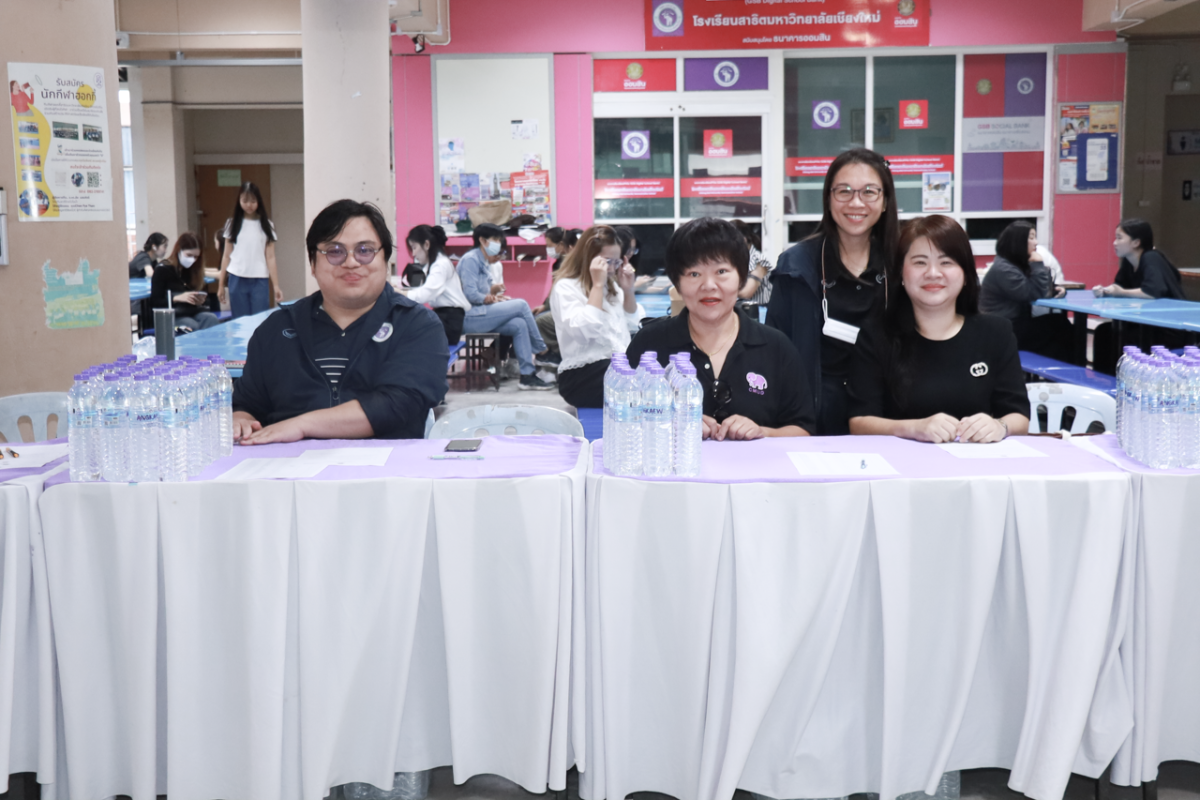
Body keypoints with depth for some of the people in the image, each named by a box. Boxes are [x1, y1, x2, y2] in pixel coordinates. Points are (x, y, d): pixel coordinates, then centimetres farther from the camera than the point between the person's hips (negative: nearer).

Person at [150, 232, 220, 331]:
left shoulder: (194, 269, 15)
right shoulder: (163, 270, 0)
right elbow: (154, 302, -4)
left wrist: (201, 300, -6)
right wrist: (178, 298, -20)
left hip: (194, 311, 4)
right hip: (172, 315, -4)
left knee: (212, 319, -29)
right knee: (192, 326, -36)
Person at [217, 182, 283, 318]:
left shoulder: (266, 225, 3)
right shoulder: (233, 224, 6)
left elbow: (270, 257, 1)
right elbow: (226, 256, 8)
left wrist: (276, 285, -6)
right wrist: (221, 285, 6)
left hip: (260, 281, -1)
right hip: (237, 280, 1)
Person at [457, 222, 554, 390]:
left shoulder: (484, 262, 21)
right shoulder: (470, 259, -9)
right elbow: (470, 294, -18)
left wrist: (493, 294, -3)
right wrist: (490, 298, -5)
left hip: (480, 316, 9)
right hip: (469, 317, -9)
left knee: (519, 325, -13)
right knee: (521, 305, -15)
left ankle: (527, 375, -16)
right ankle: (541, 351, -3)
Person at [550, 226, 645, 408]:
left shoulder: (611, 285, 17)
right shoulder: (565, 287, -4)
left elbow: (634, 325, 21)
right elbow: (586, 330, -19)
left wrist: (628, 290, 7)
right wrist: (597, 285, -16)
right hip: (584, 373, -7)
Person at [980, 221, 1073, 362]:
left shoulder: (1019, 264, 14)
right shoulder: (1004, 270, -18)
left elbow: (1042, 290, 19)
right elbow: (1034, 294, -19)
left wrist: (1054, 290, -4)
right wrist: (1038, 265, -13)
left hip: (1015, 324, 9)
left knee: (1058, 323, -12)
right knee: (1058, 324, -17)